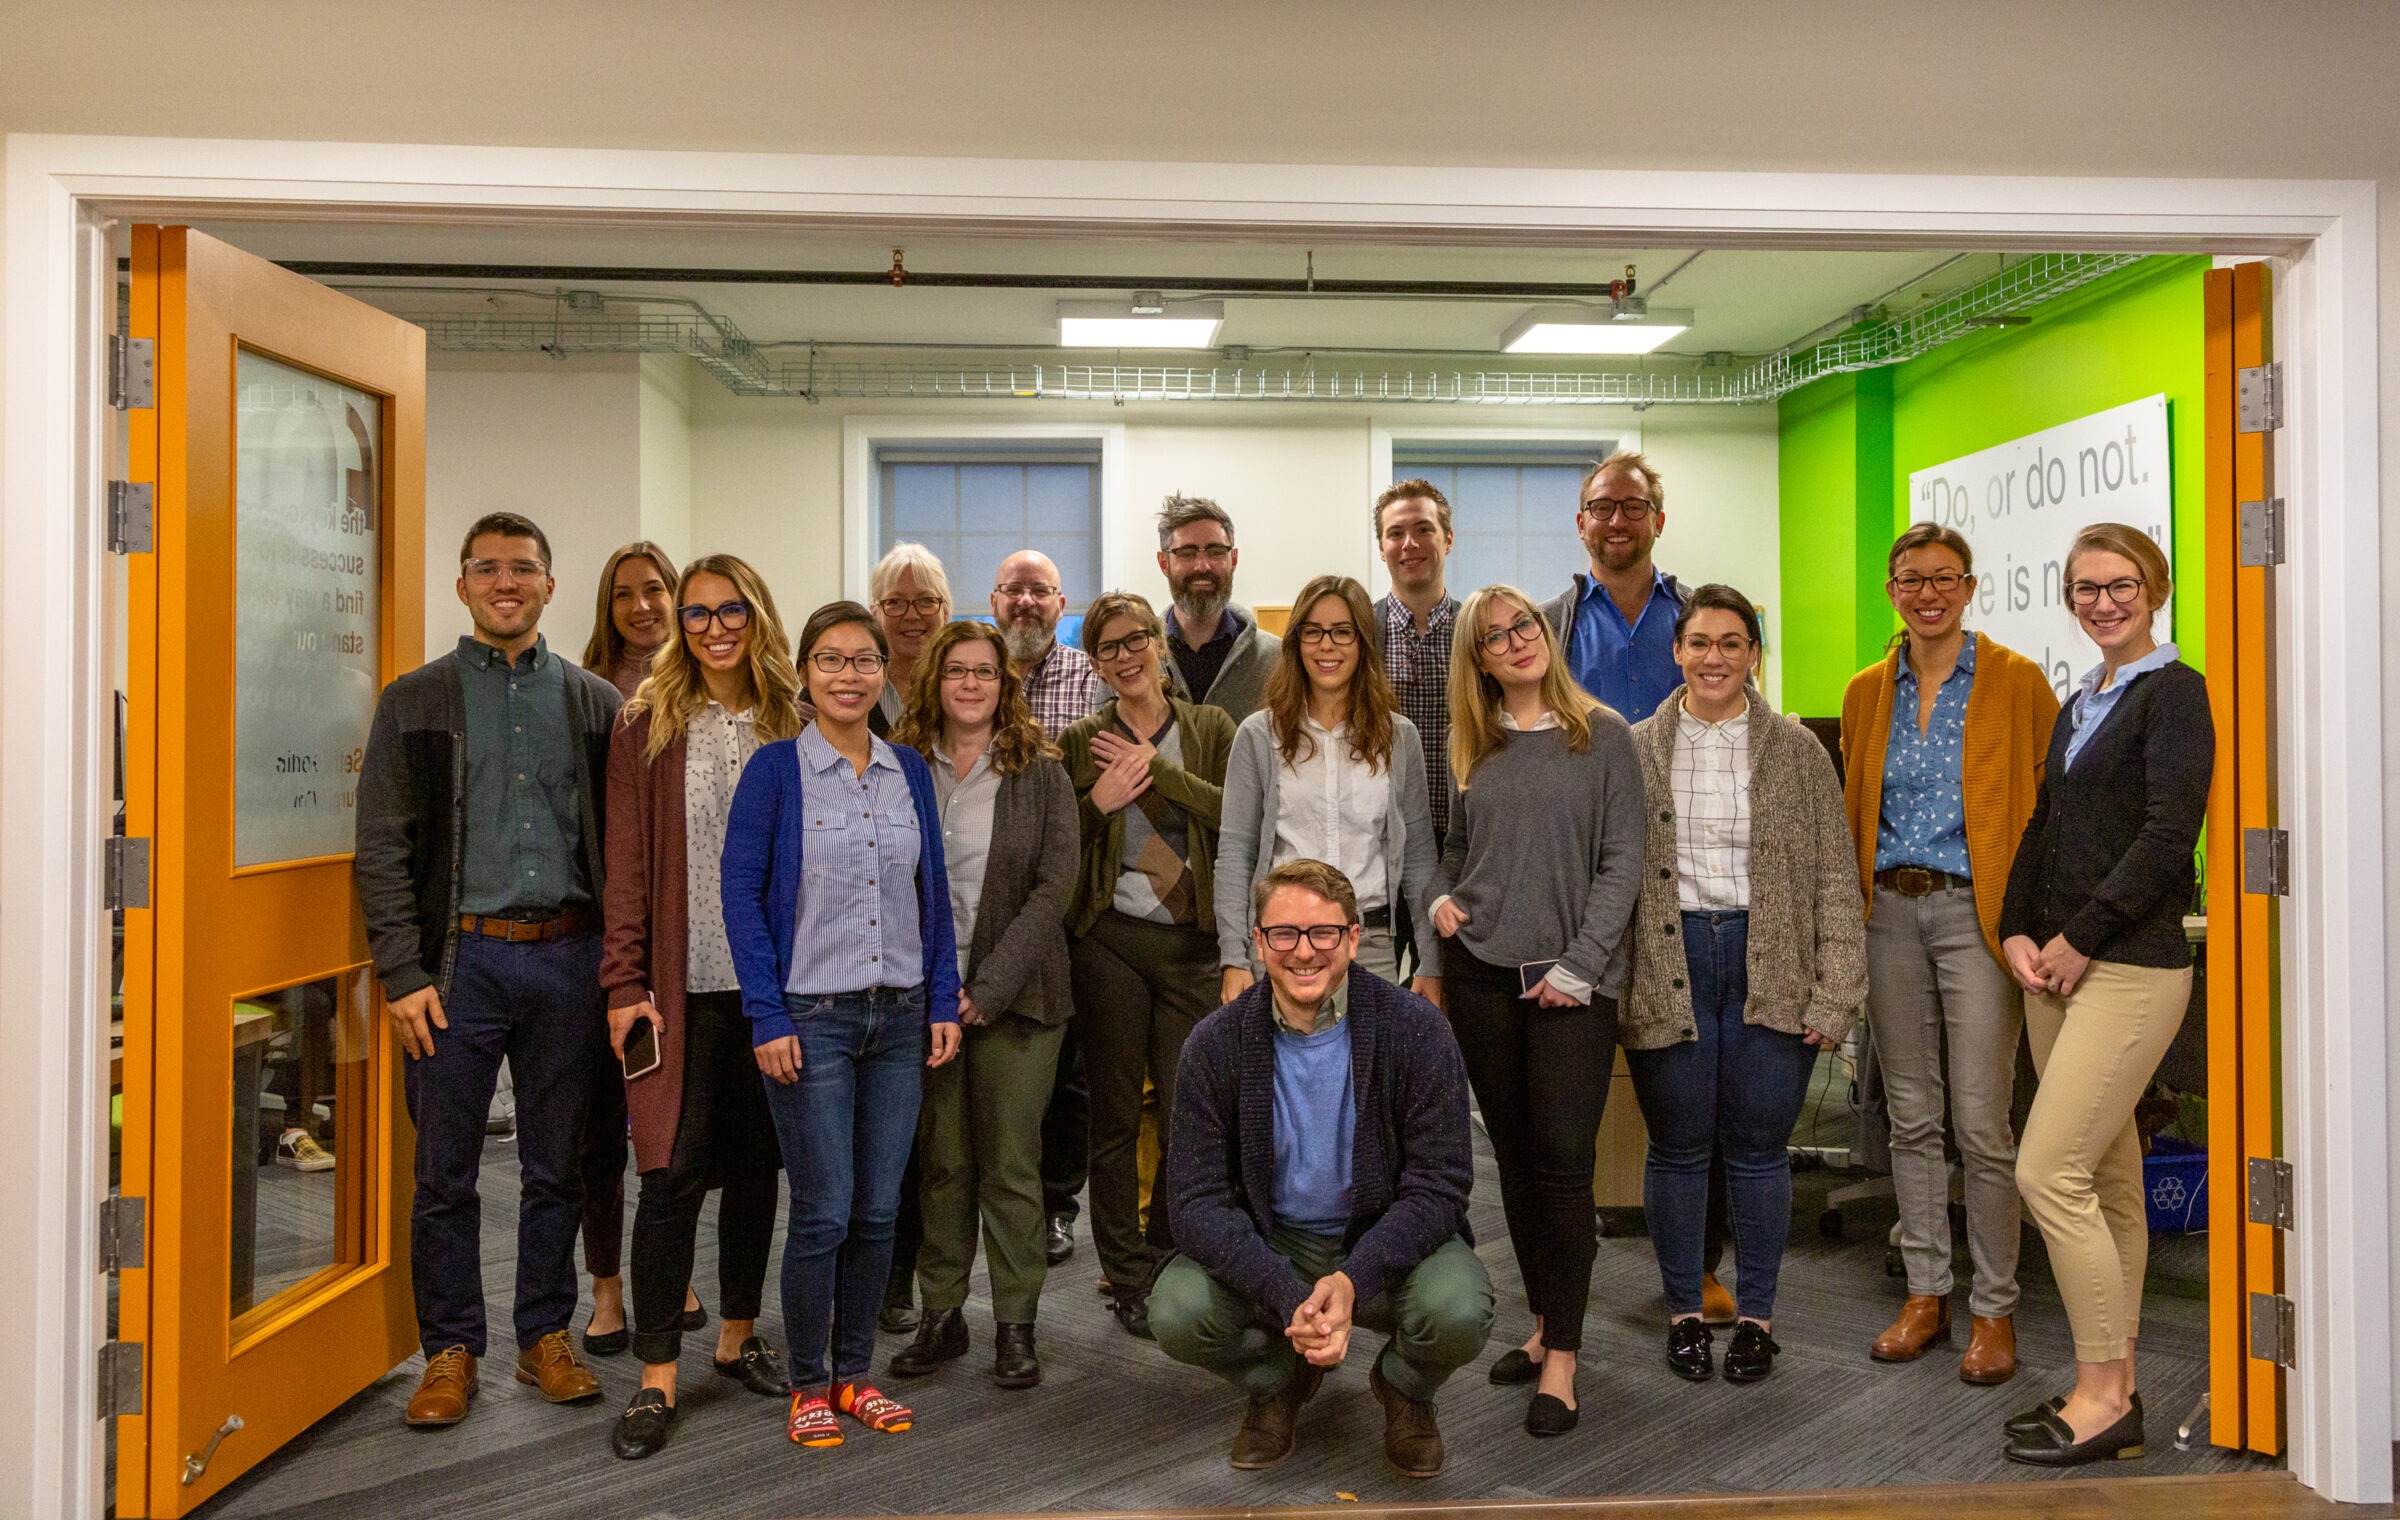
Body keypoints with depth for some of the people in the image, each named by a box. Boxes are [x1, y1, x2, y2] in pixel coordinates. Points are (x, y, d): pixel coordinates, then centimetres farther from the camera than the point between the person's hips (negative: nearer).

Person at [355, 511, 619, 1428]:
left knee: (556, 1166, 10)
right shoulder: (416, 701, 5)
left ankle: (546, 1336, 24)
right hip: (461, 957, -1)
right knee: (445, 1172, 5)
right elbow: (382, 848, 1)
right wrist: (403, 973, -7)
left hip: (568, 956, 1)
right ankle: (450, 1350, 19)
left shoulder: (595, 703, 8)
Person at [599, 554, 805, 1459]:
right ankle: (656, 1378, 9)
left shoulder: (792, 724, 6)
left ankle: (738, 1338, 29)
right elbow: (628, 861, -2)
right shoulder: (649, 724, 1)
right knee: (673, 1173, -2)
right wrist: (625, 982, -8)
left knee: (756, 1164, 12)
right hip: (685, 983, -2)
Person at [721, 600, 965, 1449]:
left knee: (879, 1210, 9)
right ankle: (808, 1385, 18)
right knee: (822, 1212, 0)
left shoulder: (911, 772, 8)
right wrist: (767, 1017, -12)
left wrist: (944, 1001, 5)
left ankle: (855, 1373, 25)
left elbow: (934, 894, 11)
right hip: (812, 1017, -4)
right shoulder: (776, 770, -5)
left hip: (899, 1016, 4)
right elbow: (741, 895, -7)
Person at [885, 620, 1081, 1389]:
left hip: (1013, 994, -2)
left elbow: (1054, 887, -5)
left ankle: (1015, 1323, 14)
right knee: (940, 1160, 9)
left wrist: (988, 987, -12)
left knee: (1011, 1163, 3)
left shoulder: (1040, 772, 1)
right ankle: (941, 1313, 21)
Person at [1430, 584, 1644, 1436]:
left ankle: (1561, 1361, 2)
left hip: (1571, 980, -4)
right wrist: (1440, 899, 1)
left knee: (1563, 1161, -6)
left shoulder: (1602, 735, 0)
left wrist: (1579, 965, -11)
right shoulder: (1472, 748, 10)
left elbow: (1622, 860, -4)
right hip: (1482, 973, 4)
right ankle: (1546, 1323, 24)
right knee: (1515, 1158, 10)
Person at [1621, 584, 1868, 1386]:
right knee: (1677, 1148, 8)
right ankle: (1683, 1311, 24)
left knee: (1759, 1147, 7)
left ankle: (1756, 1315, 24)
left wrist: (1835, 992, -5)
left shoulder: (1798, 751, 4)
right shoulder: (1635, 751, 5)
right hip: (1667, 966, 0)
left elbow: (1836, 877, 2)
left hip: (1770, 969, 0)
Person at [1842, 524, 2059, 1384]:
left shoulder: (2017, 682, -2)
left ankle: (1993, 1309, 11)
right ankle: (1925, 1292, 22)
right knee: (1910, 1114, 11)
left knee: (1980, 1122, -4)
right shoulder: (1867, 691, 11)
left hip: (1975, 911, -4)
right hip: (1889, 913, 4)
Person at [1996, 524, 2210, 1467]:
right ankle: (2113, 1388, 20)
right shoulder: (2081, 702, 18)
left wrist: (2080, 940, -14)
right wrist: (2019, 932, 4)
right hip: (2058, 966, 8)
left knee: (2048, 1174, -11)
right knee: (2108, 1180, 12)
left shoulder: (2173, 691, -6)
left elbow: (2168, 837, -15)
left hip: (2130, 966, -8)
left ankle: (2102, 1396, 2)